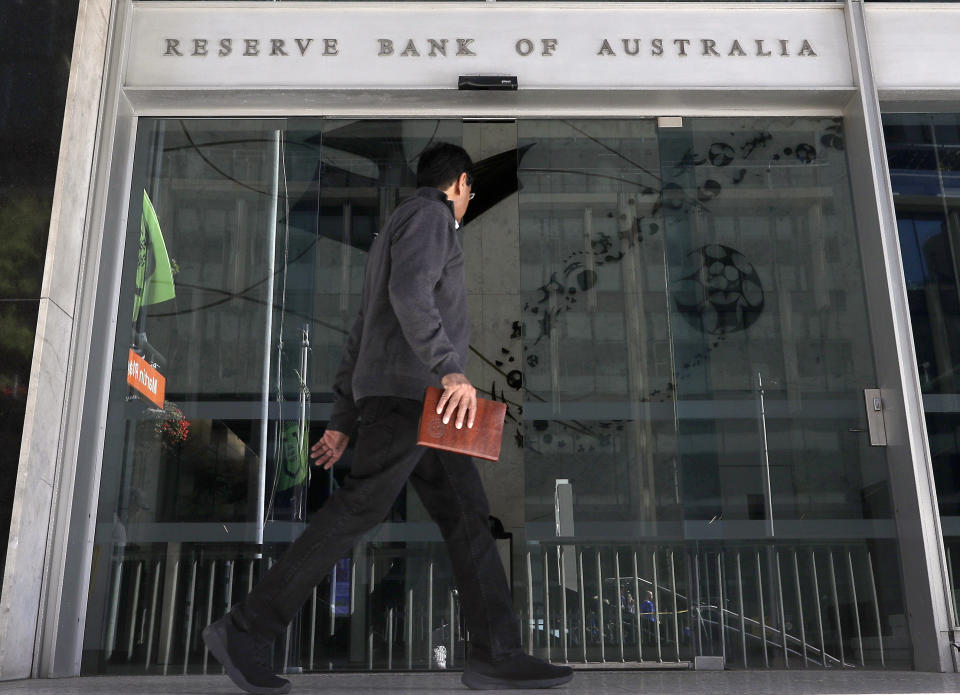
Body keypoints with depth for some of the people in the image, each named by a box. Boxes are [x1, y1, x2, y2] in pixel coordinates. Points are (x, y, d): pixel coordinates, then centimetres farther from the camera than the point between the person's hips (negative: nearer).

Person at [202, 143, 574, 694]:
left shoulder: (398, 230, 31)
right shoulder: (429, 215, 2)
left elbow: (360, 337, 25)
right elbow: (410, 291, -20)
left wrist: (344, 422, 22)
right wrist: (450, 368, -31)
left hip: (418, 401, 10)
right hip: (408, 388, -10)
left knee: (468, 515, 2)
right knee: (360, 508, -15)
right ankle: (246, 631, -10)